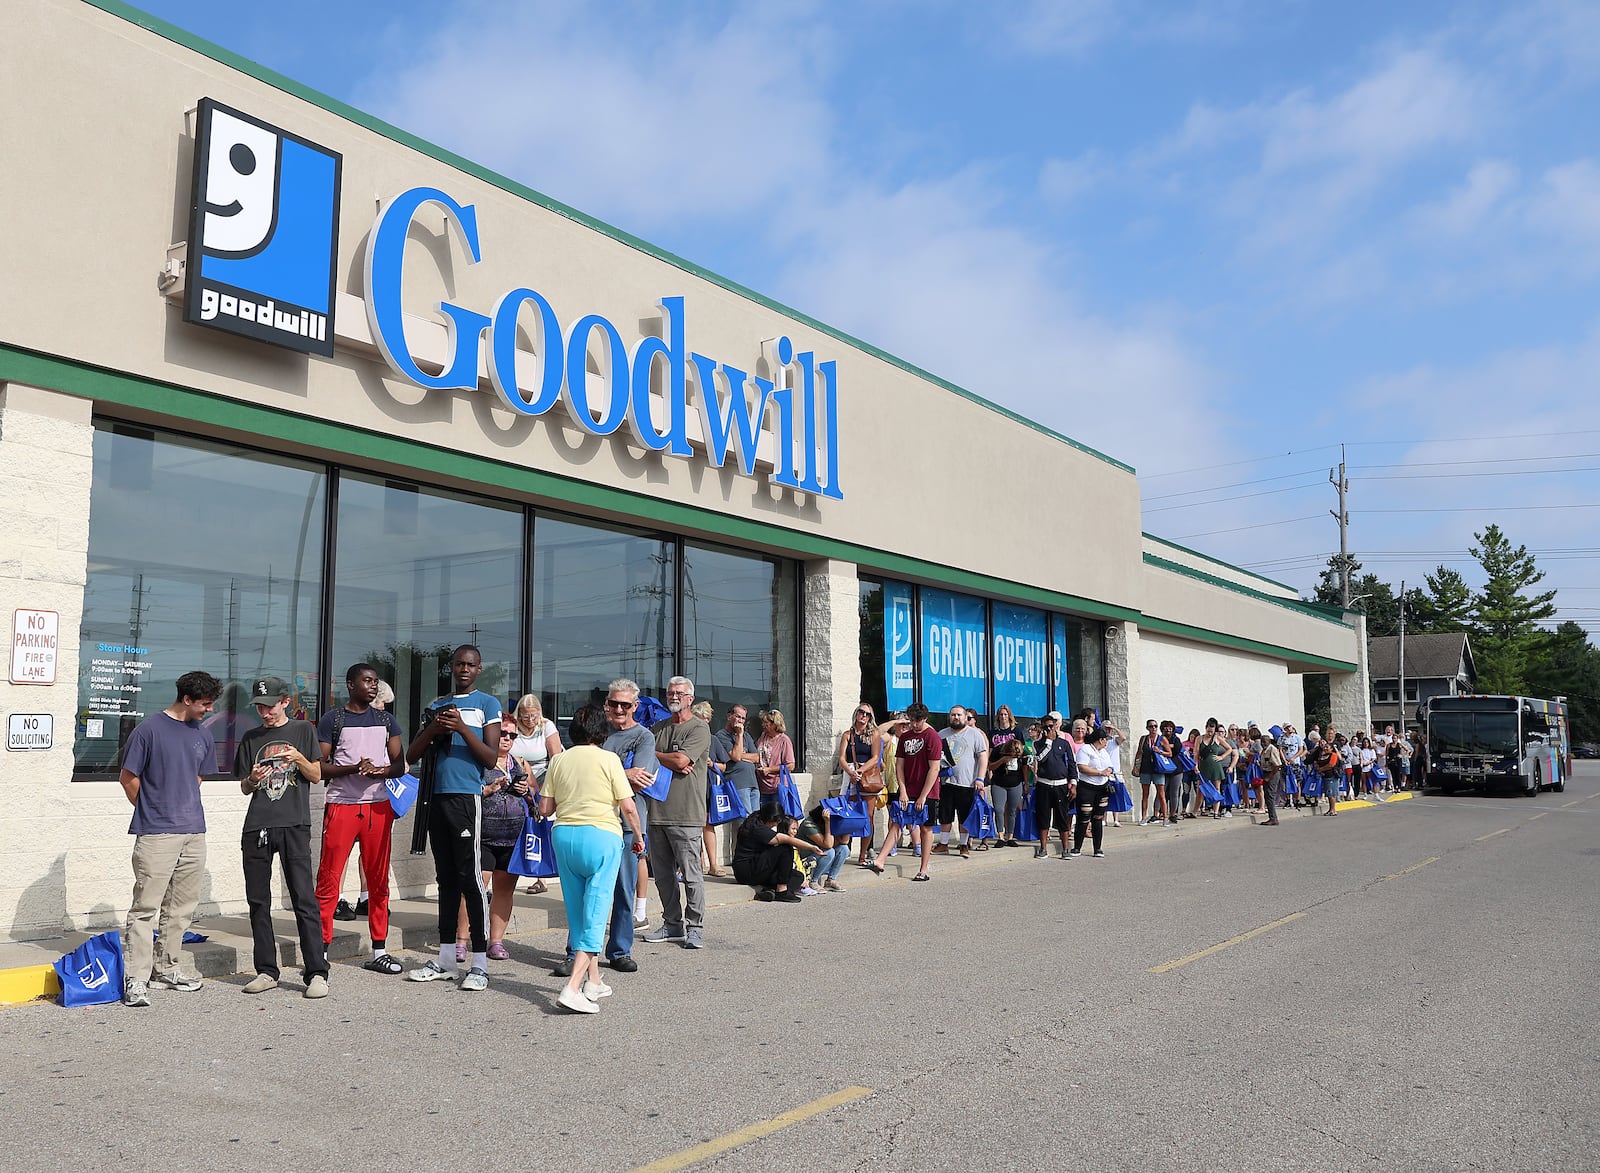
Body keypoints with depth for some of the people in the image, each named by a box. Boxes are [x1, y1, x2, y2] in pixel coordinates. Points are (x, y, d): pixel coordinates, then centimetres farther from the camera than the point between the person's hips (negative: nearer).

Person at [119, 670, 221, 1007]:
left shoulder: (202, 736, 12)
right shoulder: (150, 729, -7)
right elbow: (128, 778, -2)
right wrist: (151, 811, 7)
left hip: (194, 832, 7)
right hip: (156, 834, -6)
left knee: (181, 908, 11)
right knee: (145, 907, -6)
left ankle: (166, 969, 22)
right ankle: (136, 979, -3)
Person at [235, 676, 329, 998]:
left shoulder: (303, 730, 9)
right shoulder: (251, 739, 15)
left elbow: (316, 775, 6)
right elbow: (244, 787, 17)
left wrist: (299, 758, -12)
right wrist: (252, 780, -5)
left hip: (294, 826, -4)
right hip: (257, 827, 4)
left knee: (304, 899, -8)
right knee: (258, 902, 5)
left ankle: (316, 972, -7)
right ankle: (266, 971, 15)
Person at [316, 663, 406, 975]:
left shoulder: (386, 720, 13)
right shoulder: (332, 720, 2)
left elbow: (400, 765, 11)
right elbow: (318, 767, -3)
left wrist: (379, 770, -10)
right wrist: (352, 768, -18)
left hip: (379, 806, 4)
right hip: (341, 805, -3)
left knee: (378, 881, 7)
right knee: (328, 880, -5)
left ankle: (379, 952, 14)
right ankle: (321, 950, 2)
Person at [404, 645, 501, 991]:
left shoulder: (487, 704, 3)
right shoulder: (437, 706, 17)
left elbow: (491, 758, -5)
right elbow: (412, 756, 12)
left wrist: (463, 728, -17)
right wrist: (432, 729, -5)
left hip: (467, 797, -5)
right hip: (438, 797, 5)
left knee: (471, 878, -7)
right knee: (446, 878, 10)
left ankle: (480, 965, -4)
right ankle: (445, 960, 17)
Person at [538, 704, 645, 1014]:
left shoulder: (559, 760, 6)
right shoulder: (608, 759, -4)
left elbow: (545, 808, 6)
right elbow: (628, 806, -6)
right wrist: (638, 837, 9)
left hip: (564, 835, 5)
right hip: (602, 835, -4)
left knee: (577, 911, 15)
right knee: (596, 911, -3)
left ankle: (593, 981, 22)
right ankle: (573, 987, -13)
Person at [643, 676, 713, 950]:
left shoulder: (699, 729, -2)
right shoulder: (658, 728, 18)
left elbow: (681, 760, -14)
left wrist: (653, 755, 1)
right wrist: (671, 763, -8)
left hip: (685, 814, -6)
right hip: (657, 811, 6)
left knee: (690, 874, -4)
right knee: (663, 874, 10)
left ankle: (695, 927, 4)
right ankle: (672, 924, 21)